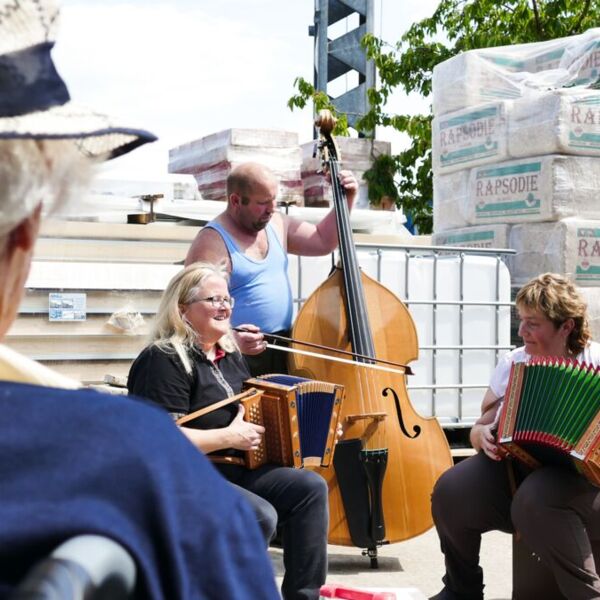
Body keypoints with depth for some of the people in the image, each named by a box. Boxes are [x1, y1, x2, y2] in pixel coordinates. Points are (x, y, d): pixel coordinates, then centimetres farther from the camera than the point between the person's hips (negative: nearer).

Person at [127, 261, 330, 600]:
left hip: (238, 472, 8)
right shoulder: (164, 360, -12)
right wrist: (229, 437, -20)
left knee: (311, 487, -11)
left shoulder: (231, 356, 15)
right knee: (259, 515, -30)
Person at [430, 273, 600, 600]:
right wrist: (482, 434, -6)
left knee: (534, 500, -37)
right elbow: (479, 428, 17)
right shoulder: (513, 362, 12)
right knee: (451, 491, -21)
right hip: (514, 466, 5)